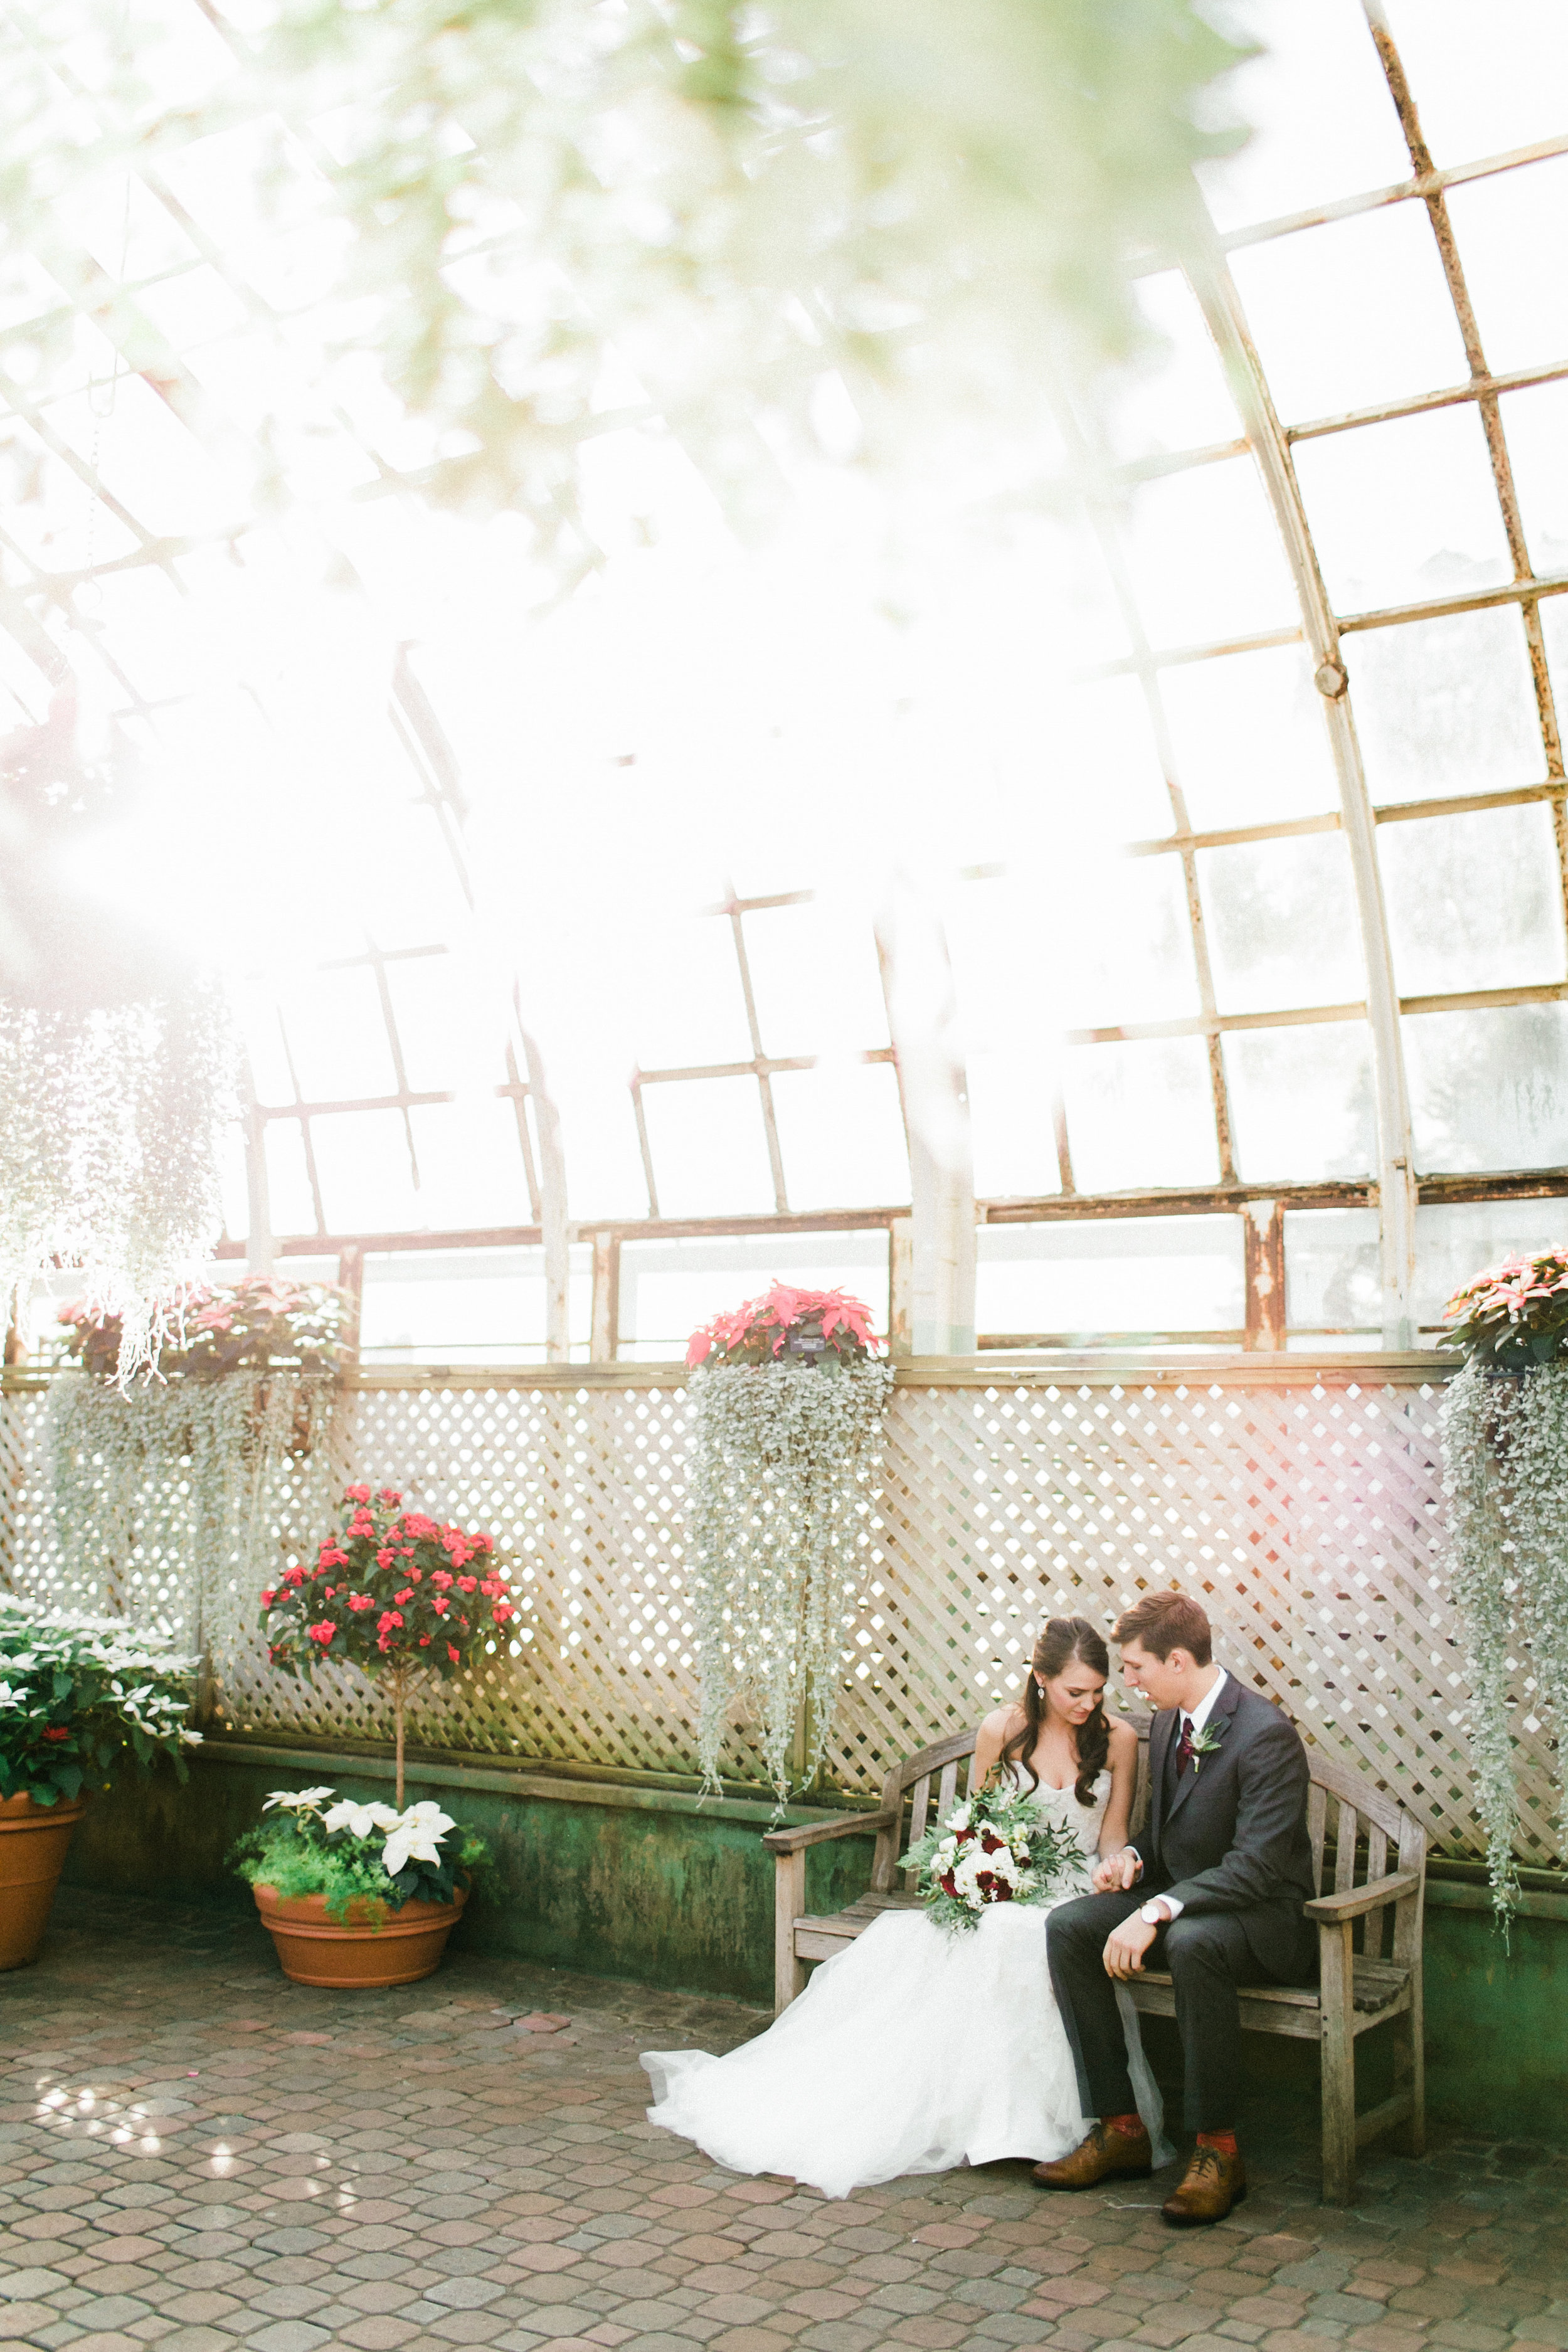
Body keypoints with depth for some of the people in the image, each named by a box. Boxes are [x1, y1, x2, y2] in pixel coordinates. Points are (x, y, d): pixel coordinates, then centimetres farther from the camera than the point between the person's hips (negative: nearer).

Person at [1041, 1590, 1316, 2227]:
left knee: (1192, 1943, -39)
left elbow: (1257, 1864, -27)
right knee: (1068, 1925, -14)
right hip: (1180, 1897, 8)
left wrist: (1158, 1911, -35)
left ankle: (1217, 2150, -22)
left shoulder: (1266, 1734, -21)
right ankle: (1120, 2128, -7)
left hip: (1265, 1917, -8)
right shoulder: (1167, 1723, 6)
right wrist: (1133, 1855, -4)